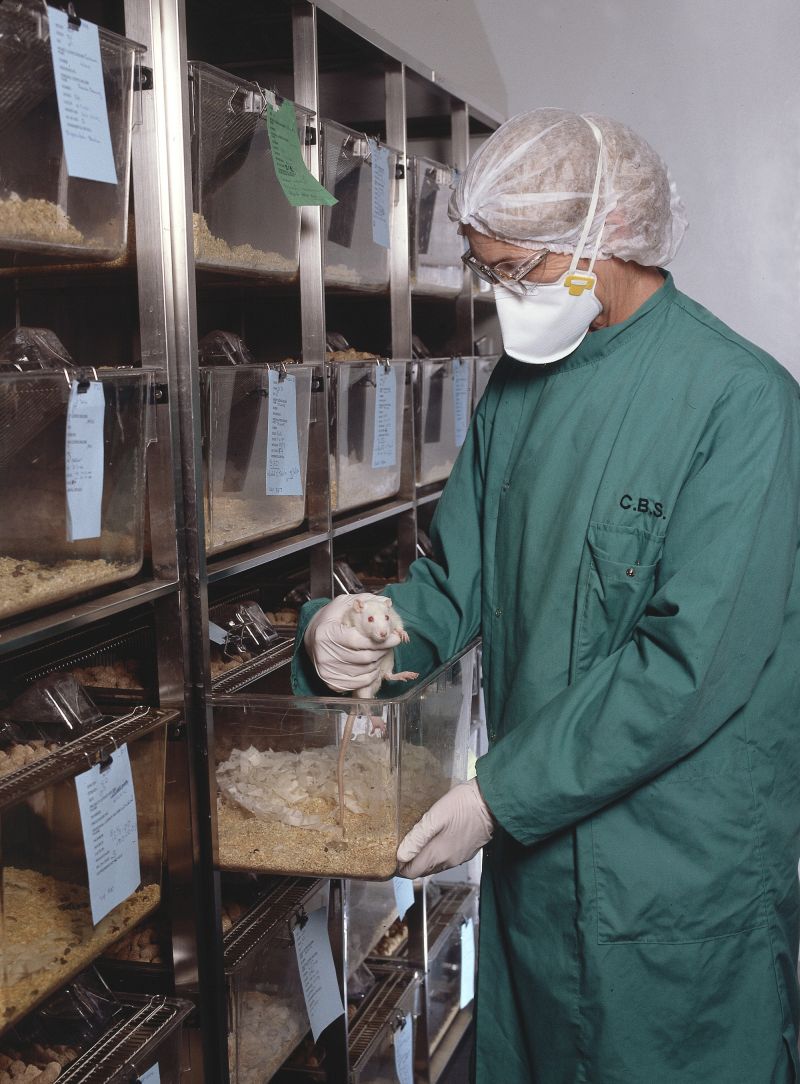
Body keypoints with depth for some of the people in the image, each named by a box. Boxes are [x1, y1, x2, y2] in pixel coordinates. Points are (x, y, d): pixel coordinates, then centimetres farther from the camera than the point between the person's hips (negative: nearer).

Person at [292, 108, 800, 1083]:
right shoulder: (519, 388, 4)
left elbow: (694, 662, -23)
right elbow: (460, 583, 6)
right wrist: (341, 635, -15)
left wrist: (502, 794, -22)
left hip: (682, 879, -6)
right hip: (532, 843, 6)